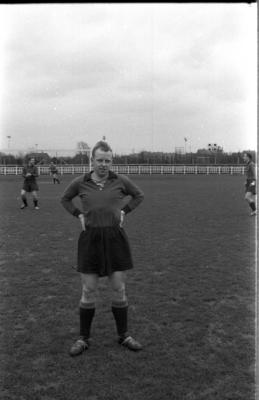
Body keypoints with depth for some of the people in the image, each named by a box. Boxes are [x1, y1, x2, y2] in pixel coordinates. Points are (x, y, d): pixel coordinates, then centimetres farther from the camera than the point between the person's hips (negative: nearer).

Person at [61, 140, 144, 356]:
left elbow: (139, 195, 15)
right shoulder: (80, 183, -1)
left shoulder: (121, 180, -2)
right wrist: (79, 215, 3)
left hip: (116, 238, 0)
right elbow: (65, 199, 17)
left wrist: (124, 211, 3)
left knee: (119, 289, 6)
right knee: (88, 291, 4)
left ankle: (124, 335, 24)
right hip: (90, 239, 0)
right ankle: (83, 338, 20)